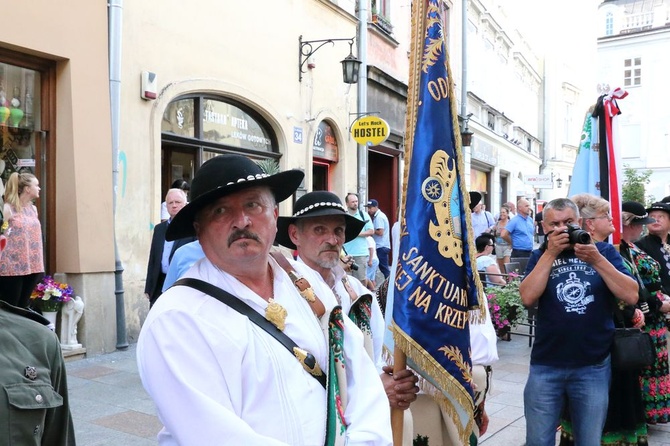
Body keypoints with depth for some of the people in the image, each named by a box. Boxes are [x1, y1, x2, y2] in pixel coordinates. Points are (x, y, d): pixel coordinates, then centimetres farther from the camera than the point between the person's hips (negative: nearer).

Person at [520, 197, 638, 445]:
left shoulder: (604, 251, 3)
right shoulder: (540, 256, 4)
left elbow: (631, 296, -8)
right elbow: (528, 298, -12)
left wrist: (596, 260, -17)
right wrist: (551, 253, -13)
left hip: (594, 367, 0)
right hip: (546, 366, 0)